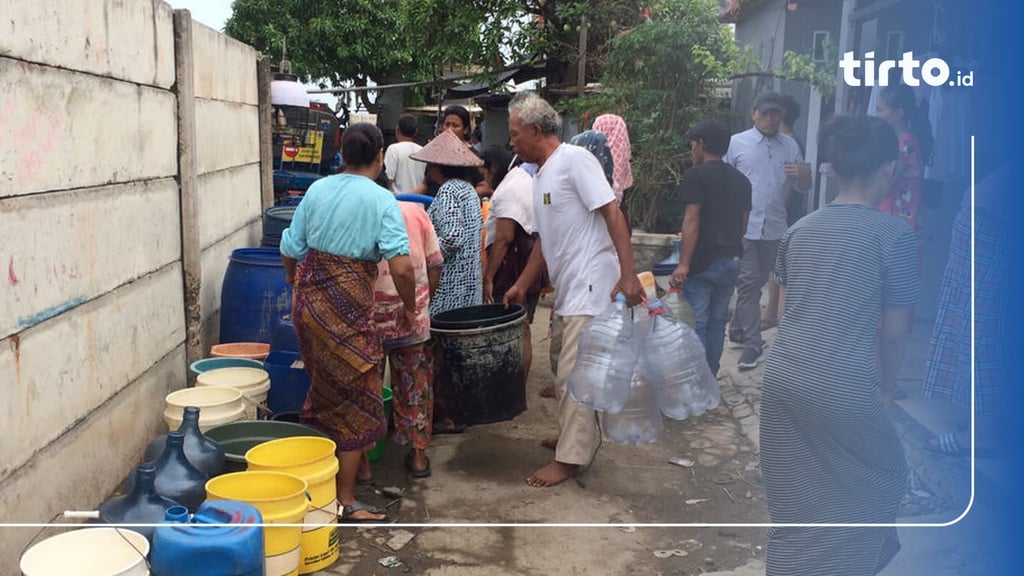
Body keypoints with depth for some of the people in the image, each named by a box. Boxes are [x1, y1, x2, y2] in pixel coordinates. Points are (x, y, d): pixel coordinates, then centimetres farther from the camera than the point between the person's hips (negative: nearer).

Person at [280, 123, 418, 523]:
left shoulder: (317, 190, 5)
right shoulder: (382, 200, -11)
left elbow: (290, 250, 9)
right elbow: (401, 267, -19)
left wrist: (295, 280, 28)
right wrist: (410, 307, -3)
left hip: (309, 299, 6)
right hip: (347, 307, -6)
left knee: (324, 389, 23)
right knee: (356, 400, 5)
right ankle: (345, 501, 10)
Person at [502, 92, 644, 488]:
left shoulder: (574, 159, -12)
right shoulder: (541, 175, 16)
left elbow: (612, 214, -19)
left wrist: (628, 275, -25)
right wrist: (521, 286, 24)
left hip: (591, 285, -10)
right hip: (567, 289, 10)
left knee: (574, 373, -7)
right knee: (564, 366, 18)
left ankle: (570, 458, 2)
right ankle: (584, 437, 34)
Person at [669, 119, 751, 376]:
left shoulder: (696, 175, -10)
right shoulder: (741, 180, 11)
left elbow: (692, 221, -17)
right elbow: (743, 223, 14)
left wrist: (683, 264, -18)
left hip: (702, 262, -7)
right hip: (731, 262, 7)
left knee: (696, 324, -1)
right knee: (717, 321, 14)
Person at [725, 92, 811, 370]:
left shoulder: (790, 146, 9)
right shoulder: (736, 143, -1)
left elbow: (803, 187, 11)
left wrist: (804, 174, -12)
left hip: (774, 228, 4)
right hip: (743, 227, -4)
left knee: (758, 282, 13)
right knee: (748, 283, -4)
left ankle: (738, 332, 28)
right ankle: (752, 344, 1)